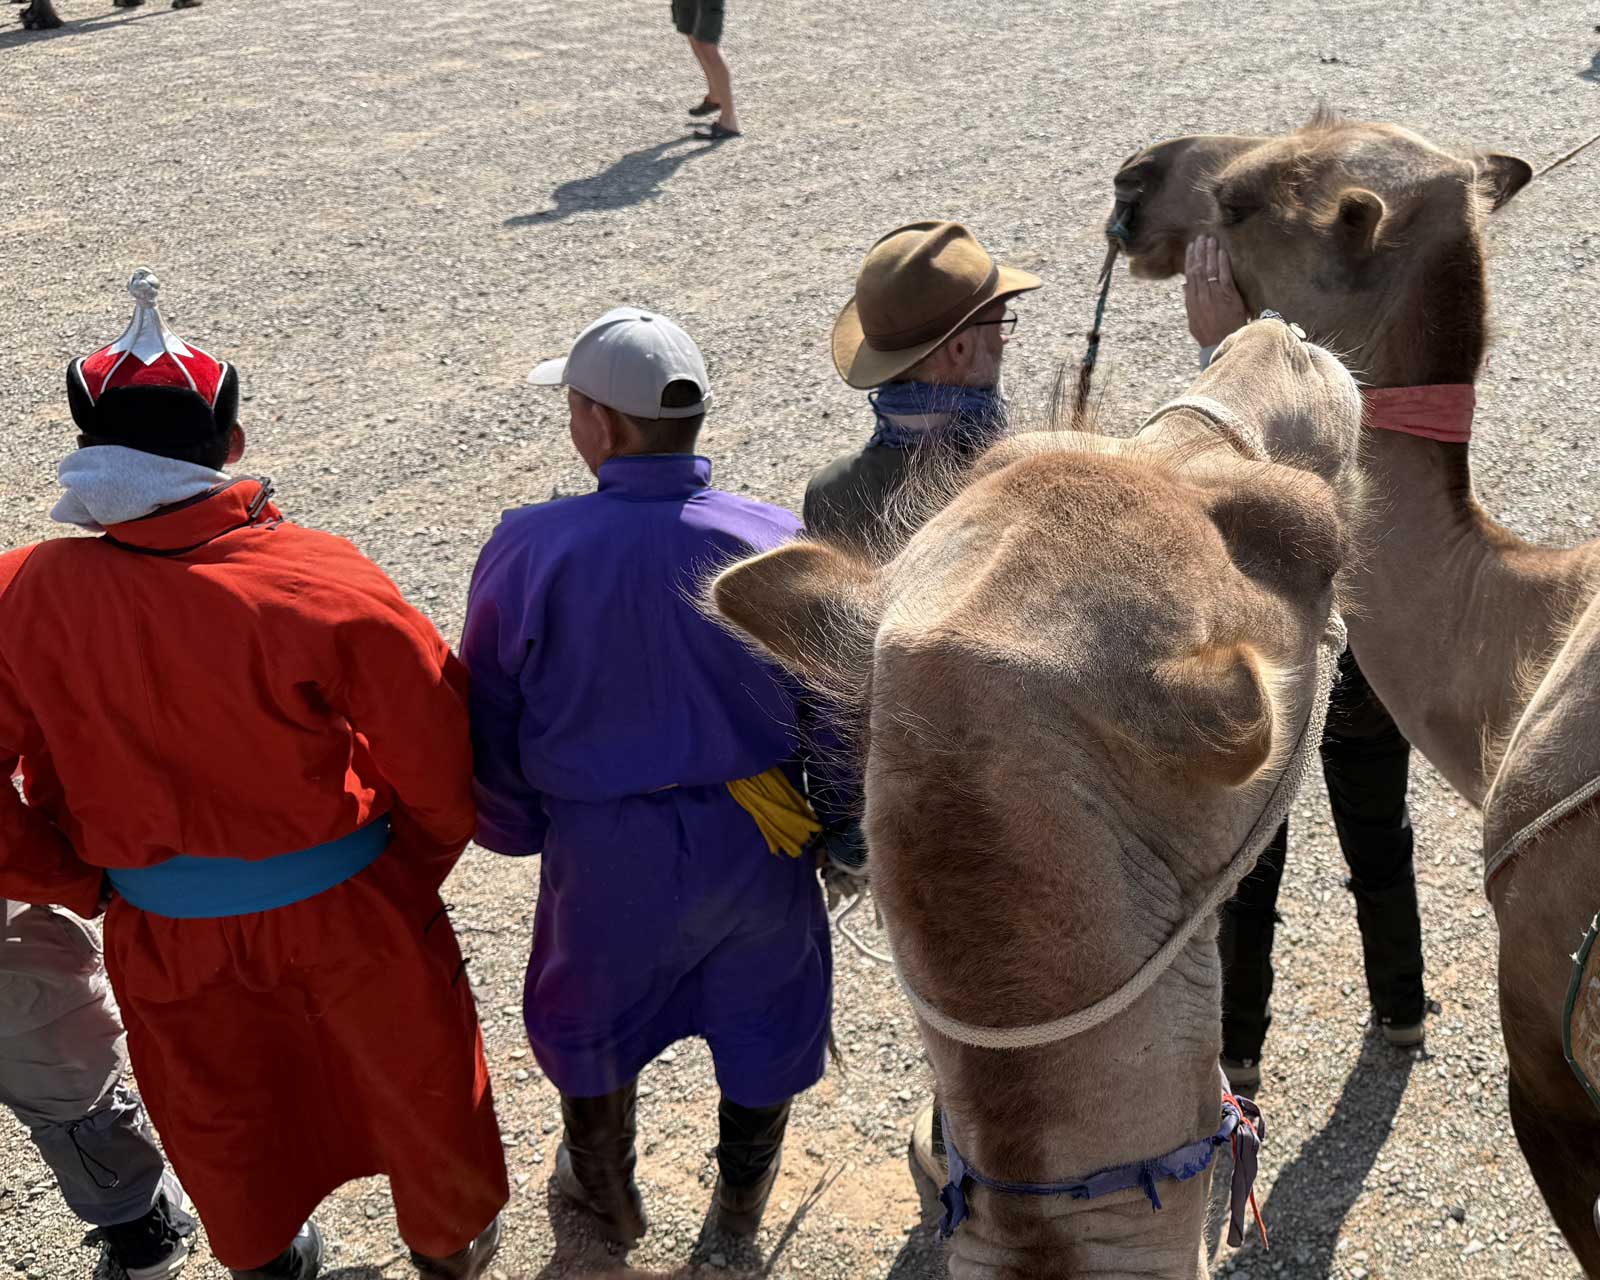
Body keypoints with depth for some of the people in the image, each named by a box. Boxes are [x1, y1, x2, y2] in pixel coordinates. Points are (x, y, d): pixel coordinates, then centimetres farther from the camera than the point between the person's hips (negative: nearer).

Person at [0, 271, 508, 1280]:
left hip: (164, 929, 2)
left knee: (218, 1110, 29)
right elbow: (439, 754, -19)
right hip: (343, 910, -2)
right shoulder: (322, 581, -28)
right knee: (413, 1077, 26)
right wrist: (417, 862, 1)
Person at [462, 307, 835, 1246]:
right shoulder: (778, 545, -17)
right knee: (762, 1021, 25)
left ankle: (607, 1197, 49)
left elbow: (490, 719, -7)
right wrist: (831, 827, 12)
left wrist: (519, 824, 11)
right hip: (761, 839, 1)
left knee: (589, 1019, 27)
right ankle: (743, 1202, 47)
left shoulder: (530, 551, -20)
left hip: (608, 850, -1)